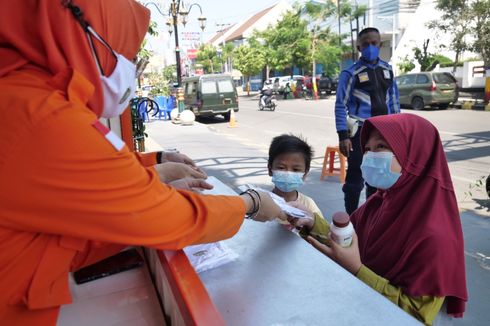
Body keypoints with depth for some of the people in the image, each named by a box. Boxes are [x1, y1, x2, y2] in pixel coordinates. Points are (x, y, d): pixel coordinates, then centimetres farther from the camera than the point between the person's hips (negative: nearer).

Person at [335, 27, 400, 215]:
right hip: (360, 132, -6)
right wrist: (343, 136, -17)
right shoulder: (351, 73, -9)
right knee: (355, 178, 0)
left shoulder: (387, 70, 10)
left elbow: (393, 100, 15)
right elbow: (340, 105, -11)